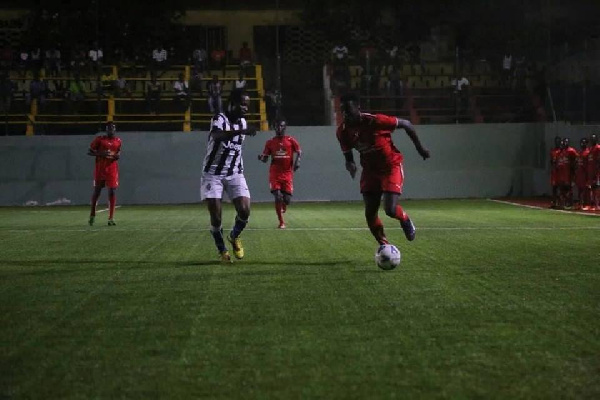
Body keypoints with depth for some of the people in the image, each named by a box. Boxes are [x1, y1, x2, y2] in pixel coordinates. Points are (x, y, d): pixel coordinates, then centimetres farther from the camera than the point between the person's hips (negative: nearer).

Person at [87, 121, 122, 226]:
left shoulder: (118, 141, 8)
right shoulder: (99, 139, -3)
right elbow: (89, 152, -2)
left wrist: (118, 156, -3)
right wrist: (101, 154, -18)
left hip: (112, 169, 2)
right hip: (100, 169, -2)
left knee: (112, 192, -6)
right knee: (97, 191, 7)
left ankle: (111, 218, -4)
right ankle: (92, 215, 25)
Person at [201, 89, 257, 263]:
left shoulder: (242, 122, 6)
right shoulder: (219, 119, -17)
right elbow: (216, 135, -42)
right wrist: (241, 131, -56)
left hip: (235, 174, 5)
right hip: (213, 174, -5)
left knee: (244, 210, -13)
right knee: (216, 216, -8)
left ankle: (235, 237, 17)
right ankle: (222, 251, 14)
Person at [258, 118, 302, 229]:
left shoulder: (291, 140, 4)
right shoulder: (270, 142, 8)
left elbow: (299, 152, 6)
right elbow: (265, 158, 10)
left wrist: (297, 161, -14)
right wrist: (261, 157, -13)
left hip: (287, 173, 0)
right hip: (274, 173, 0)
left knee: (287, 198, -2)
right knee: (278, 197, -13)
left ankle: (283, 207, 37)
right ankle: (281, 222, -2)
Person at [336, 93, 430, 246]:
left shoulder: (375, 121, -27)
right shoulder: (342, 131, -10)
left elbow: (406, 124, -14)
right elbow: (347, 154, 5)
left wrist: (419, 148, -5)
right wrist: (350, 164, -21)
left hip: (391, 166, -5)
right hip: (370, 169, 5)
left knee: (390, 209, -17)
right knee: (370, 213, 0)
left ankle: (406, 221, 20)